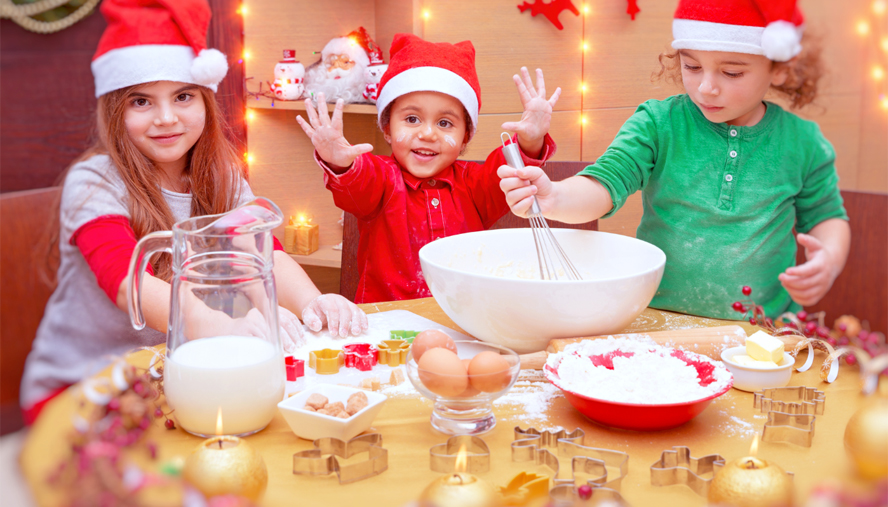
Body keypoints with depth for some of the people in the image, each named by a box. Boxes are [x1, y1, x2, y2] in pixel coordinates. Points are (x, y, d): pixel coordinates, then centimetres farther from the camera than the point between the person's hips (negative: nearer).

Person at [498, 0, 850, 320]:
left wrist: (831, 258, -5)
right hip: (655, 317, -1)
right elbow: (606, 184, -10)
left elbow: (825, 215, 16)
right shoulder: (658, 123, -1)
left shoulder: (801, 143, 4)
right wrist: (555, 199, -31)